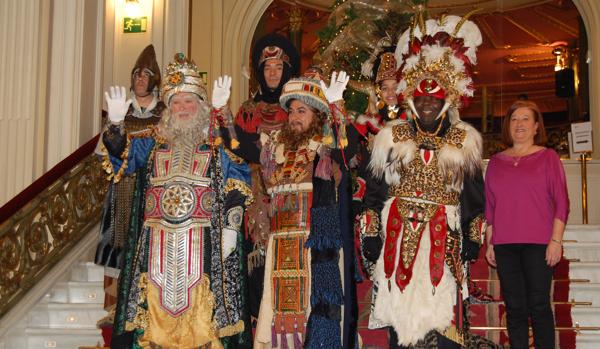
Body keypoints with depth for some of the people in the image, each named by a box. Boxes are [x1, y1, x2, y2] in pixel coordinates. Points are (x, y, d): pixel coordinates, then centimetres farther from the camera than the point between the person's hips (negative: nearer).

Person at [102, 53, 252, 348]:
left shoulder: (218, 142, 8)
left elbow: (236, 189, 3)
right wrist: (116, 122, -13)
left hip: (201, 243, -2)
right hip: (157, 243, 3)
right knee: (157, 308, 2)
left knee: (198, 314, -5)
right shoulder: (152, 141, 16)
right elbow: (120, 156, 4)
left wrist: (231, 227, -7)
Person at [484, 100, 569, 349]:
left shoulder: (547, 157, 4)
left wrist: (556, 240, -8)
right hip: (504, 245, 3)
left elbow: (561, 202, 0)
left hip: (538, 244, -3)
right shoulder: (496, 161, 13)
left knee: (539, 306, -3)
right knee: (514, 308, 4)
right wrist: (490, 243, 10)